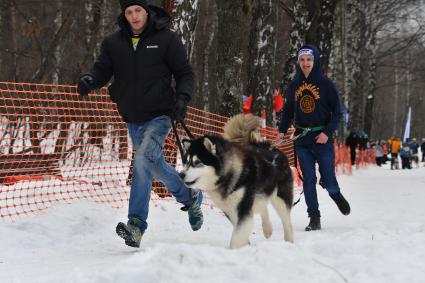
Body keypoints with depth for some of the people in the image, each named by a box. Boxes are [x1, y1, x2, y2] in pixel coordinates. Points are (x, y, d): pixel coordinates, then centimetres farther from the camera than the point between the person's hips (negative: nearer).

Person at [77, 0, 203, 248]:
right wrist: (90, 80, -18)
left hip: (159, 116, -6)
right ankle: (190, 197, 41)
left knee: (143, 159, -24)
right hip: (132, 119, 6)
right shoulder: (114, 43, 5)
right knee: (156, 166, 16)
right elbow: (103, 70, 5)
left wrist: (182, 97, -18)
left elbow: (185, 72, -1)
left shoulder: (166, 39, -5)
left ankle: (136, 224, -26)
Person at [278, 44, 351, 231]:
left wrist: (328, 132, -16)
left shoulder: (325, 84, -4)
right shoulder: (294, 86, 8)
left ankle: (336, 195, 31)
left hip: (322, 139, -3)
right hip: (302, 140, 3)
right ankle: (314, 219, 6)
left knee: (328, 181, -3)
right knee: (308, 180, 0)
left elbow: (337, 112, -4)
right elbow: (288, 111, 18)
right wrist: (282, 130, 3)